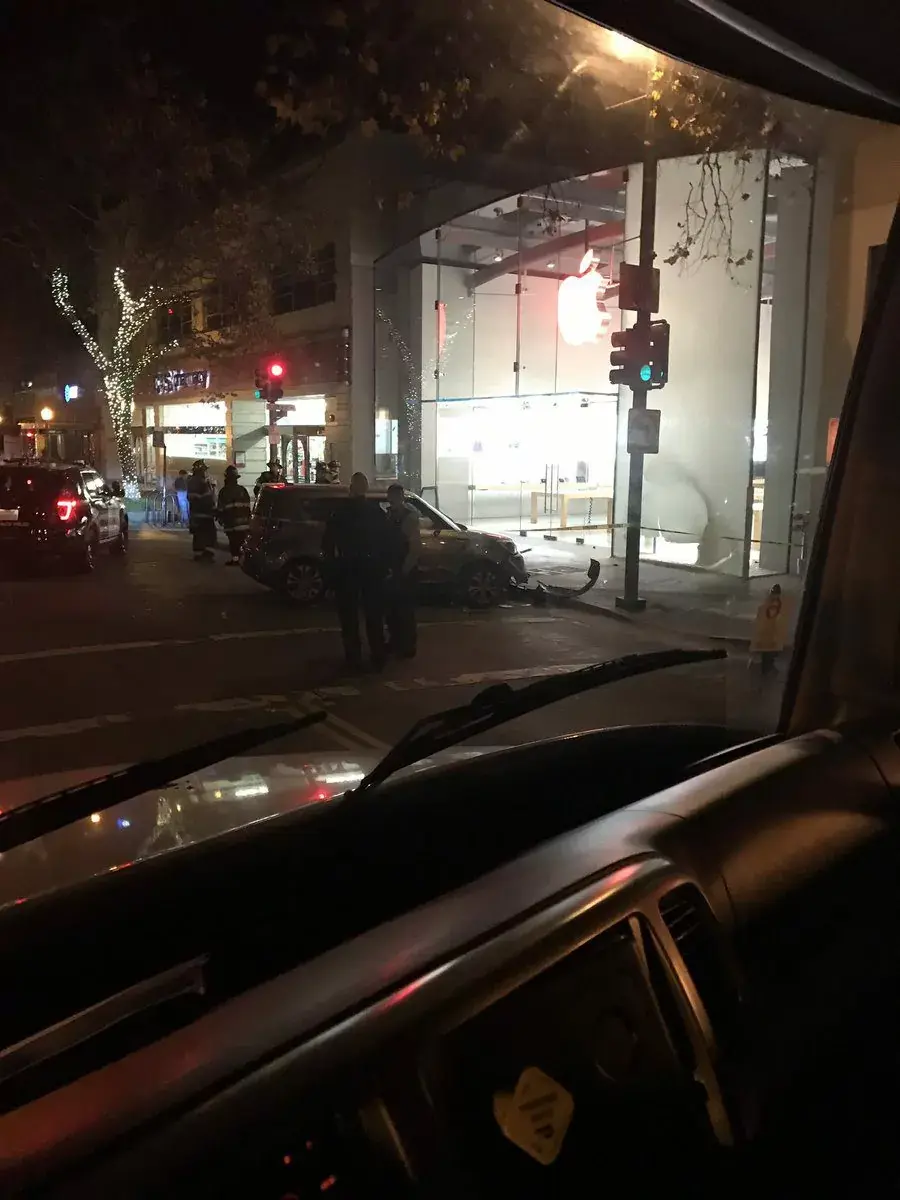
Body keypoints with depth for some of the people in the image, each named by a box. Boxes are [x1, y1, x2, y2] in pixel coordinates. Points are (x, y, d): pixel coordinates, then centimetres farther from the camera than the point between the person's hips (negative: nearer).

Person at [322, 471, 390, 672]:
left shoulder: (340, 512, -7)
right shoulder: (377, 512, -1)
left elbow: (328, 542, -5)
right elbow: (385, 541, 1)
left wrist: (331, 567, 6)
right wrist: (384, 565, 10)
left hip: (347, 567, -2)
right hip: (372, 567, 2)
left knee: (349, 617, 5)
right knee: (374, 615, 11)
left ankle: (354, 659, 4)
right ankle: (378, 658, 12)